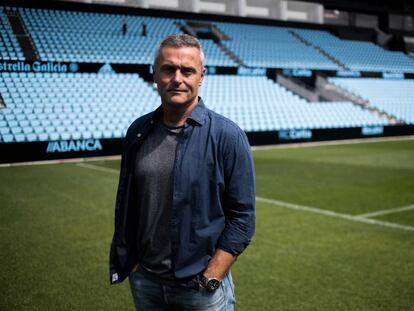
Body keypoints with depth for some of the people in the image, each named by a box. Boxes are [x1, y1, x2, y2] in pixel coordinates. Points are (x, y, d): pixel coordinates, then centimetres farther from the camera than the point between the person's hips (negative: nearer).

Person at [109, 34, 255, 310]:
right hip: (144, 280, 4)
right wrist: (129, 263, 5)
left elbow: (242, 217, -11)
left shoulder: (227, 136, -11)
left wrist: (209, 279, -14)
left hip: (202, 286, -4)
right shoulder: (138, 131, 2)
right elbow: (125, 203, 11)